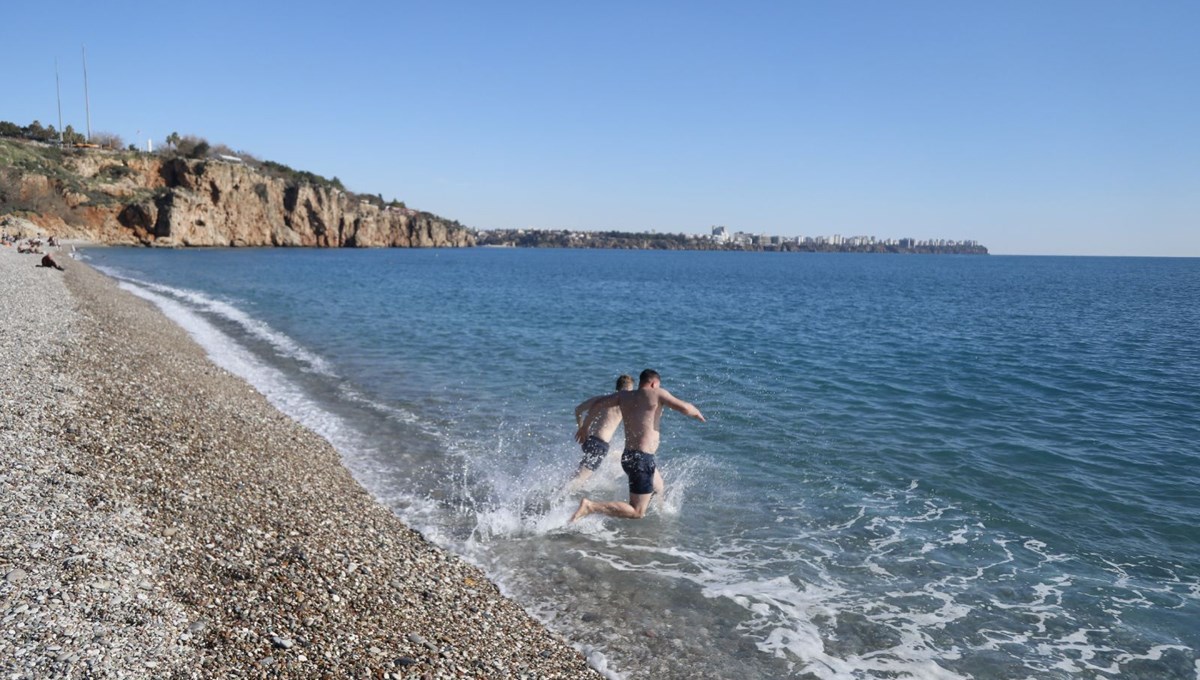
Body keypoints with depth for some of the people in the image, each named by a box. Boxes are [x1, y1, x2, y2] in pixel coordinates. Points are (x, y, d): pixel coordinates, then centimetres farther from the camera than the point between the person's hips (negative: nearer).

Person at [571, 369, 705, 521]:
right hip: (642, 459, -9)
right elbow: (684, 408, -14)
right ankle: (590, 506, -17)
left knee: (657, 488, 33)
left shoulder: (624, 396, 8)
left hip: (628, 456, 9)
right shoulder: (656, 394, -7)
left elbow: (597, 404, 9)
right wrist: (696, 412, 7)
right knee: (637, 513, -5)